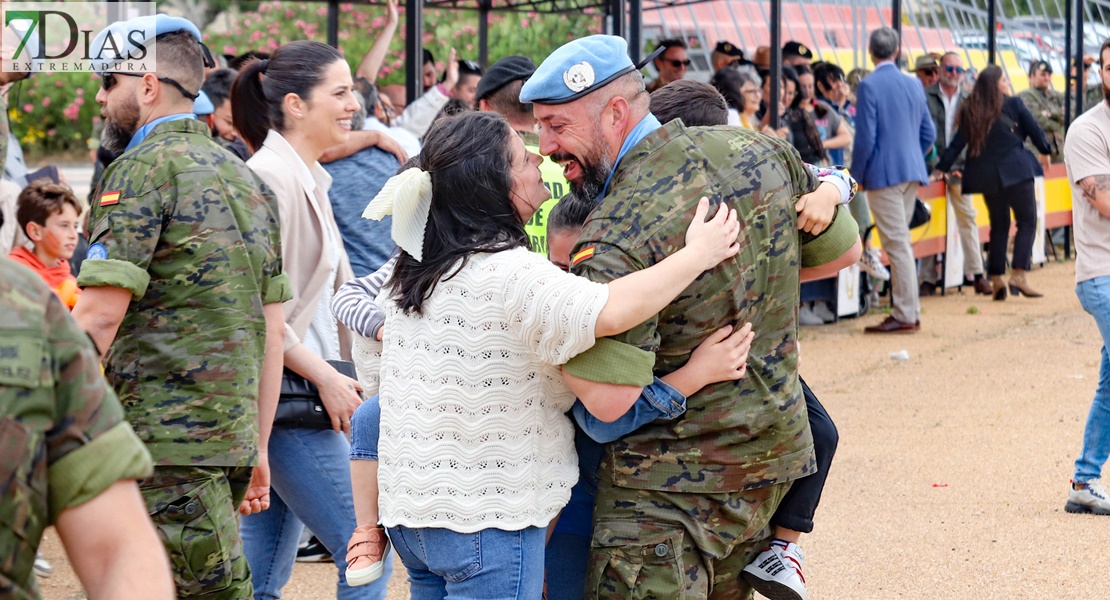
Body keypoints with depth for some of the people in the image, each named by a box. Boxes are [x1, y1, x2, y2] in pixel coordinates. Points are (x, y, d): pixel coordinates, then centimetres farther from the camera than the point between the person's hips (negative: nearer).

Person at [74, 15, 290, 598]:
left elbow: (99, 314, -16)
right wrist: (257, 448, 20)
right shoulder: (245, 178, 17)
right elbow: (272, 330, 17)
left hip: (163, 441, -9)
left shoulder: (142, 169, -8)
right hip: (229, 435, 9)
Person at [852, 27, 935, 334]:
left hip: (883, 173, -7)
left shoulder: (869, 85, -11)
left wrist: (856, 177, -4)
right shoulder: (914, 84, 10)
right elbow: (929, 133, 13)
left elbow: (866, 137, -14)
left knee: (897, 243, -6)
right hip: (913, 171, 7)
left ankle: (905, 316, -5)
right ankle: (908, 309, 17)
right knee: (900, 242, 15)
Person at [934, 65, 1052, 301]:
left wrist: (942, 168, 11)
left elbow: (957, 144, 2)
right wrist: (1046, 150, 22)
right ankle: (1019, 275, -12)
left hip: (986, 175, 5)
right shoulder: (1013, 104, -4)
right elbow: (1034, 132, 4)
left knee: (999, 226, 14)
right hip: (1016, 170, -5)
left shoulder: (970, 112, 4)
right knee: (1027, 221, 2)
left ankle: (996, 280, 9)